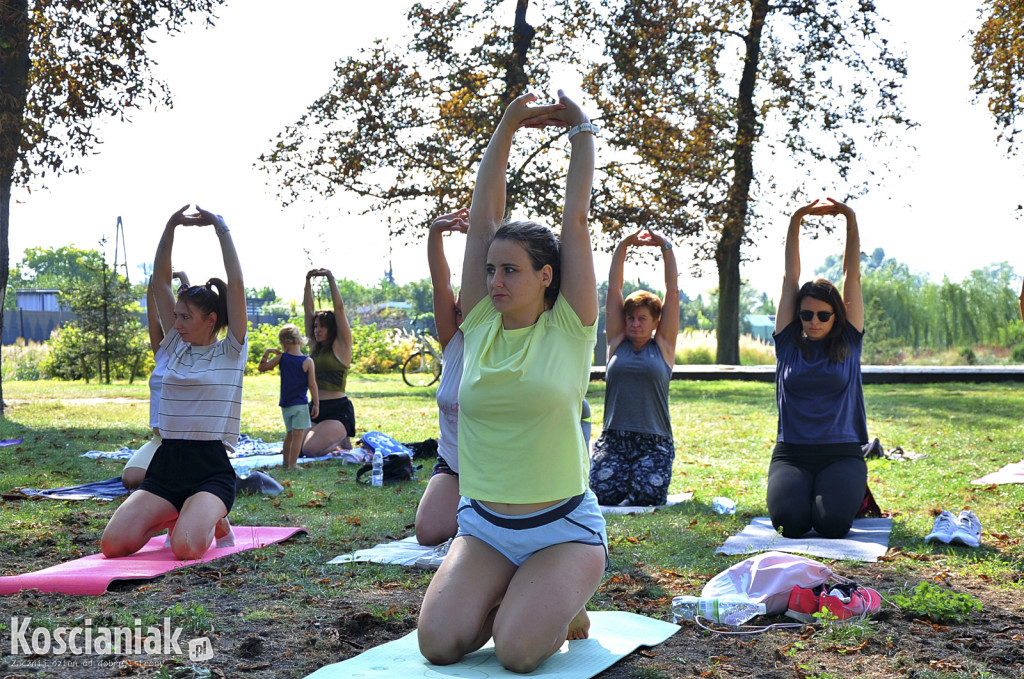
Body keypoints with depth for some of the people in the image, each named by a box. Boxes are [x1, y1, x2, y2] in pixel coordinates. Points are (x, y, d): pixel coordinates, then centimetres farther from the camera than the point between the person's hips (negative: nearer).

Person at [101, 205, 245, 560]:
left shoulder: (231, 352, 1)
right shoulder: (176, 347, 14)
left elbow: (236, 283, -7)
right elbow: (159, 283, 10)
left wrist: (220, 227, -4)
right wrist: (171, 227, 3)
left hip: (211, 468, -5)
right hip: (166, 465, 5)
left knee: (186, 548, -32)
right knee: (113, 544, -17)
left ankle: (215, 521, 4)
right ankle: (172, 518, 14)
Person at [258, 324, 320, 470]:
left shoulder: (282, 358, -2)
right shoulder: (307, 361, -9)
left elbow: (261, 368, 8)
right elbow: (312, 385, -8)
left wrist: (266, 353, 17)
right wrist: (316, 404, -3)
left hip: (285, 403, 5)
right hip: (300, 403, -5)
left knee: (289, 433, 20)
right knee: (298, 434, -3)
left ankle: (286, 462, 29)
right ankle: (292, 465, -6)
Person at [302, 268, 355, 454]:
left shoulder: (341, 346, -2)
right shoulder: (315, 346, 14)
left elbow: (339, 308, -7)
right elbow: (308, 310, 12)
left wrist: (331, 279, -5)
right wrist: (308, 281, 5)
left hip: (338, 411, -7)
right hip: (315, 410, 7)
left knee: (310, 449, -24)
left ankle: (342, 440, 8)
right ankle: (337, 439, 14)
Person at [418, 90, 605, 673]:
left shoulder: (570, 328, -6)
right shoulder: (481, 324, 2)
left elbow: (577, 220, -5)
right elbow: (484, 217, 1)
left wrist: (581, 131, 4)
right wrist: (508, 127, 4)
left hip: (563, 527, -3)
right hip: (483, 525, 4)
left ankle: (564, 602, 11)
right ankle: (512, 595, 16)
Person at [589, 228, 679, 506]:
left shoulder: (663, 346, 9)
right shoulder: (617, 342, 11)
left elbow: (672, 291, 5)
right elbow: (614, 288, 9)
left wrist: (665, 247, 2)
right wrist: (623, 246, 5)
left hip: (654, 443, -1)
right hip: (612, 440, 1)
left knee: (647, 499, -18)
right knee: (603, 495, -17)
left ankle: (640, 475, 16)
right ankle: (623, 474, 16)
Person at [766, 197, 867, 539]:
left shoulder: (848, 344, 7)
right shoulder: (789, 343, 8)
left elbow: (852, 277, 3)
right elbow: (791, 278, 5)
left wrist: (851, 221, -4)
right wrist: (795, 222, 1)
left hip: (842, 454, 0)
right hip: (791, 454, 0)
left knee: (832, 523, -25)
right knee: (789, 520, -26)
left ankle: (851, 493, 13)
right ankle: (801, 490, 13)